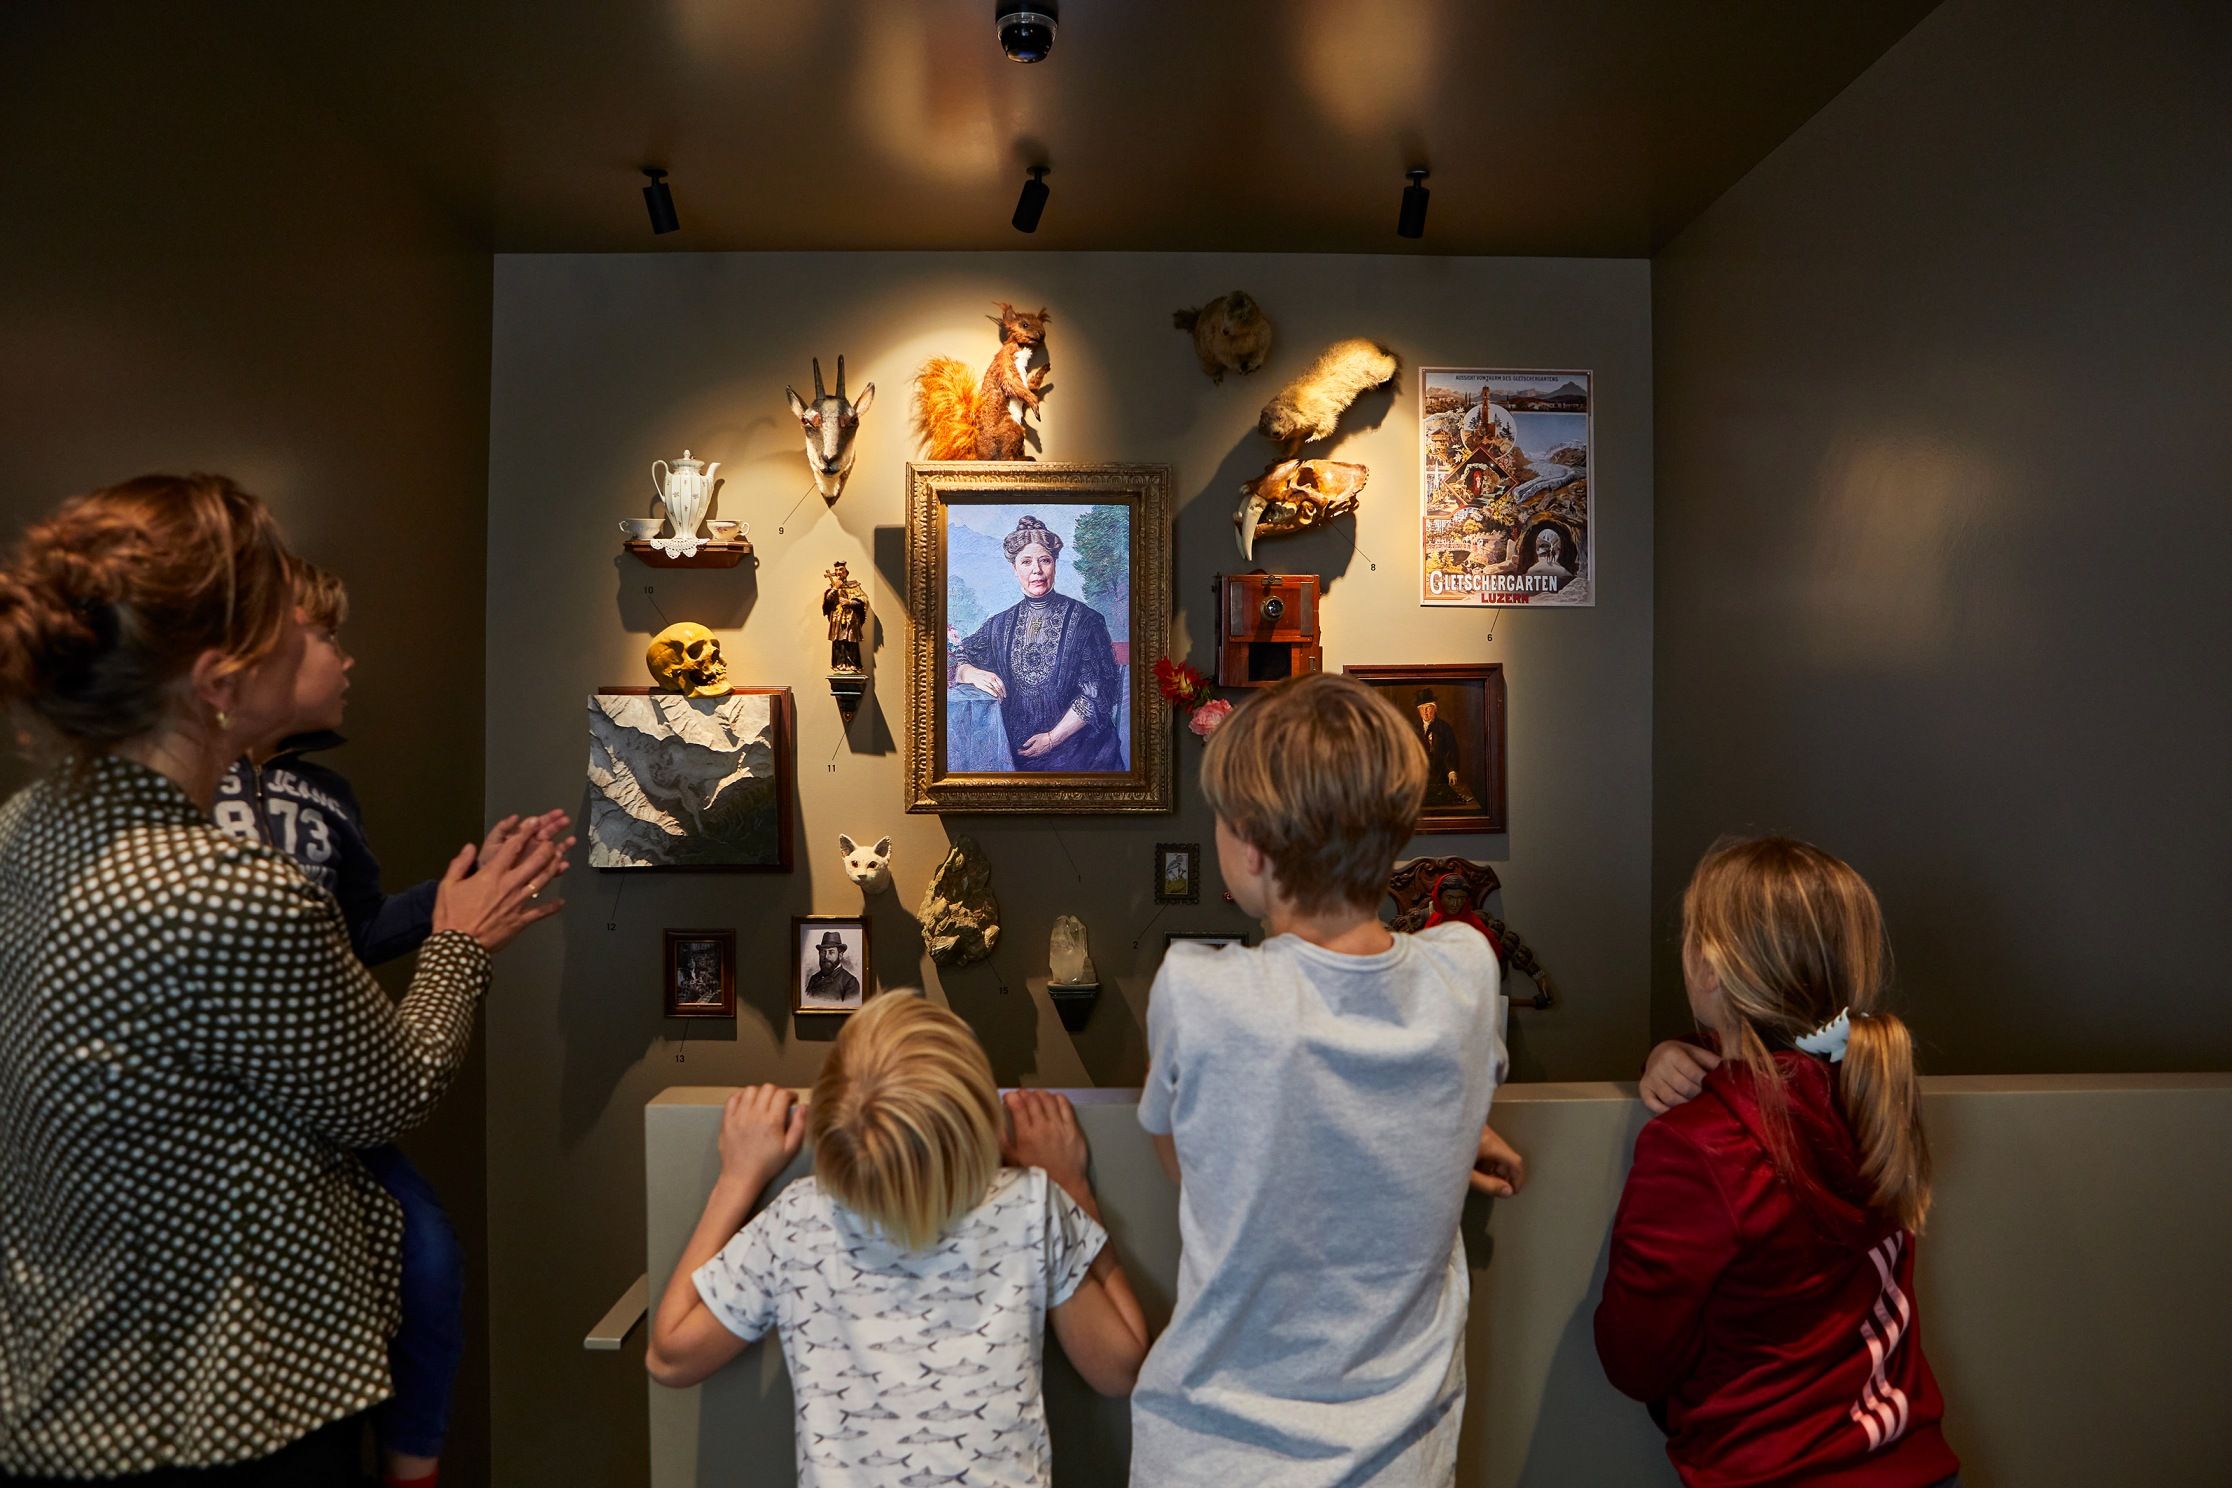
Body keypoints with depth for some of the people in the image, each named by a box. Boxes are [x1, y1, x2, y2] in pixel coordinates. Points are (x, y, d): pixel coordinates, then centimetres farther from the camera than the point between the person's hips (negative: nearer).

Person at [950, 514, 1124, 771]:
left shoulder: (1084, 619, -6)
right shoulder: (1001, 624, 7)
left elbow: (1097, 692, -9)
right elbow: (956, 661, 10)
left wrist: (1052, 738, -13)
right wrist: (973, 673, -14)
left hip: (1080, 753, -3)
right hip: (1020, 754, 3)